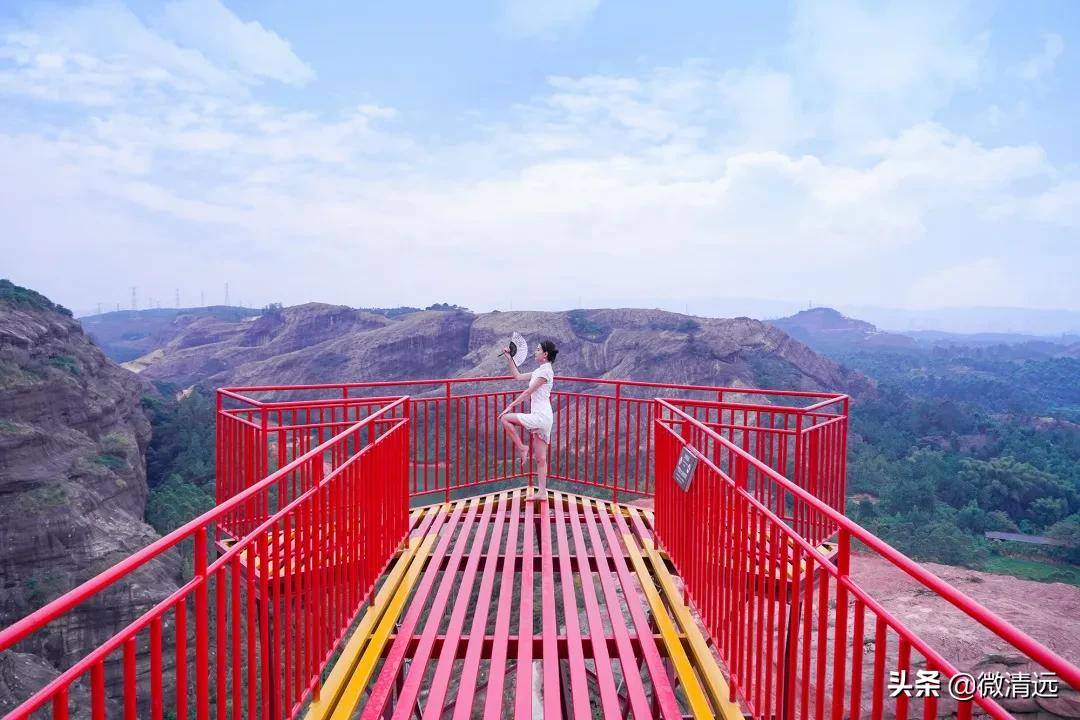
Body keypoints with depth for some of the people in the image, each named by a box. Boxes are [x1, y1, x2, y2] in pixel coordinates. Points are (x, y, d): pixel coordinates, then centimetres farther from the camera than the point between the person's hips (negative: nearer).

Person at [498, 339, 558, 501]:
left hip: (540, 416, -10)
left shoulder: (546, 371, -10)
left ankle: (522, 448, -3)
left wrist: (510, 406, -12)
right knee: (540, 459, 7)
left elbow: (528, 392, -13)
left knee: (505, 419, -10)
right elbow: (517, 376, 28)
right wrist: (509, 358, 24)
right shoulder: (539, 371, 19)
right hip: (540, 418, 10)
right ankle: (542, 492, 8)